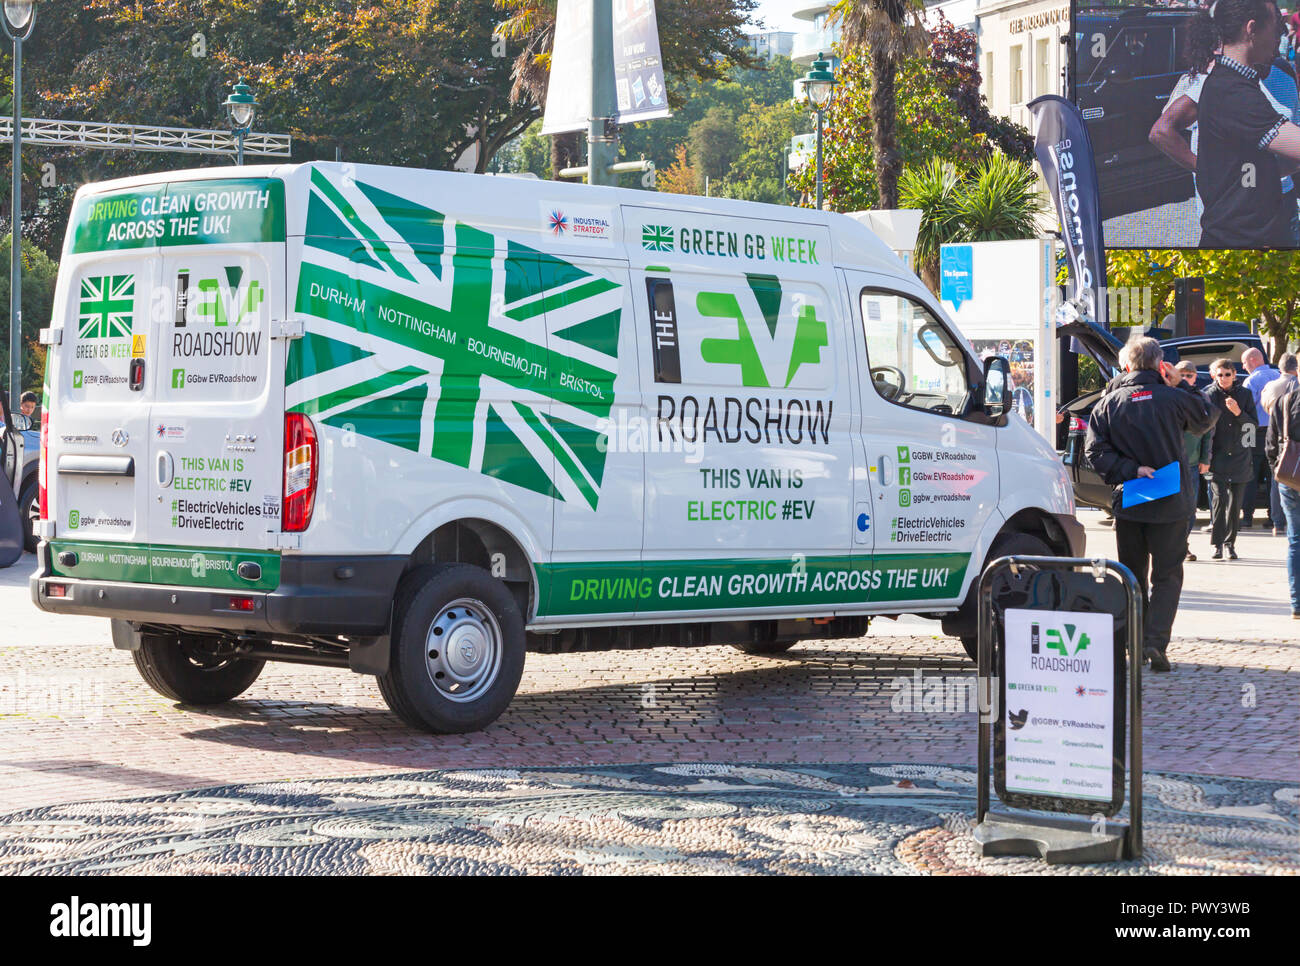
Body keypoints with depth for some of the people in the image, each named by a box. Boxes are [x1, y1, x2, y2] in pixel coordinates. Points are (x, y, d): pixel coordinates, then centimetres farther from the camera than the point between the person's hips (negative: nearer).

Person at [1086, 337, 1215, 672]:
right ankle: (1156, 641, -14)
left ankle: (1136, 642, 21)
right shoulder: (1174, 399, -6)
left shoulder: (1109, 403, -1)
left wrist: (1130, 470, -9)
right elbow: (1205, 420, 14)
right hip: (1170, 505, -2)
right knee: (1167, 576, 3)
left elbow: (1095, 450, -7)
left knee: (1132, 575, 16)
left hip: (1128, 504, 2)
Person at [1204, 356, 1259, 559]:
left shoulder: (1244, 394, 6)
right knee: (1219, 499, -14)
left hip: (1240, 458, 2)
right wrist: (1205, 456, -6)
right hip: (1217, 457, -2)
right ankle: (1217, 544, -7)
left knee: (1235, 504, 5)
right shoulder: (1208, 395, 0)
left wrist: (1238, 412, -14)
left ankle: (1230, 543, 17)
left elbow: (1254, 426, 4)